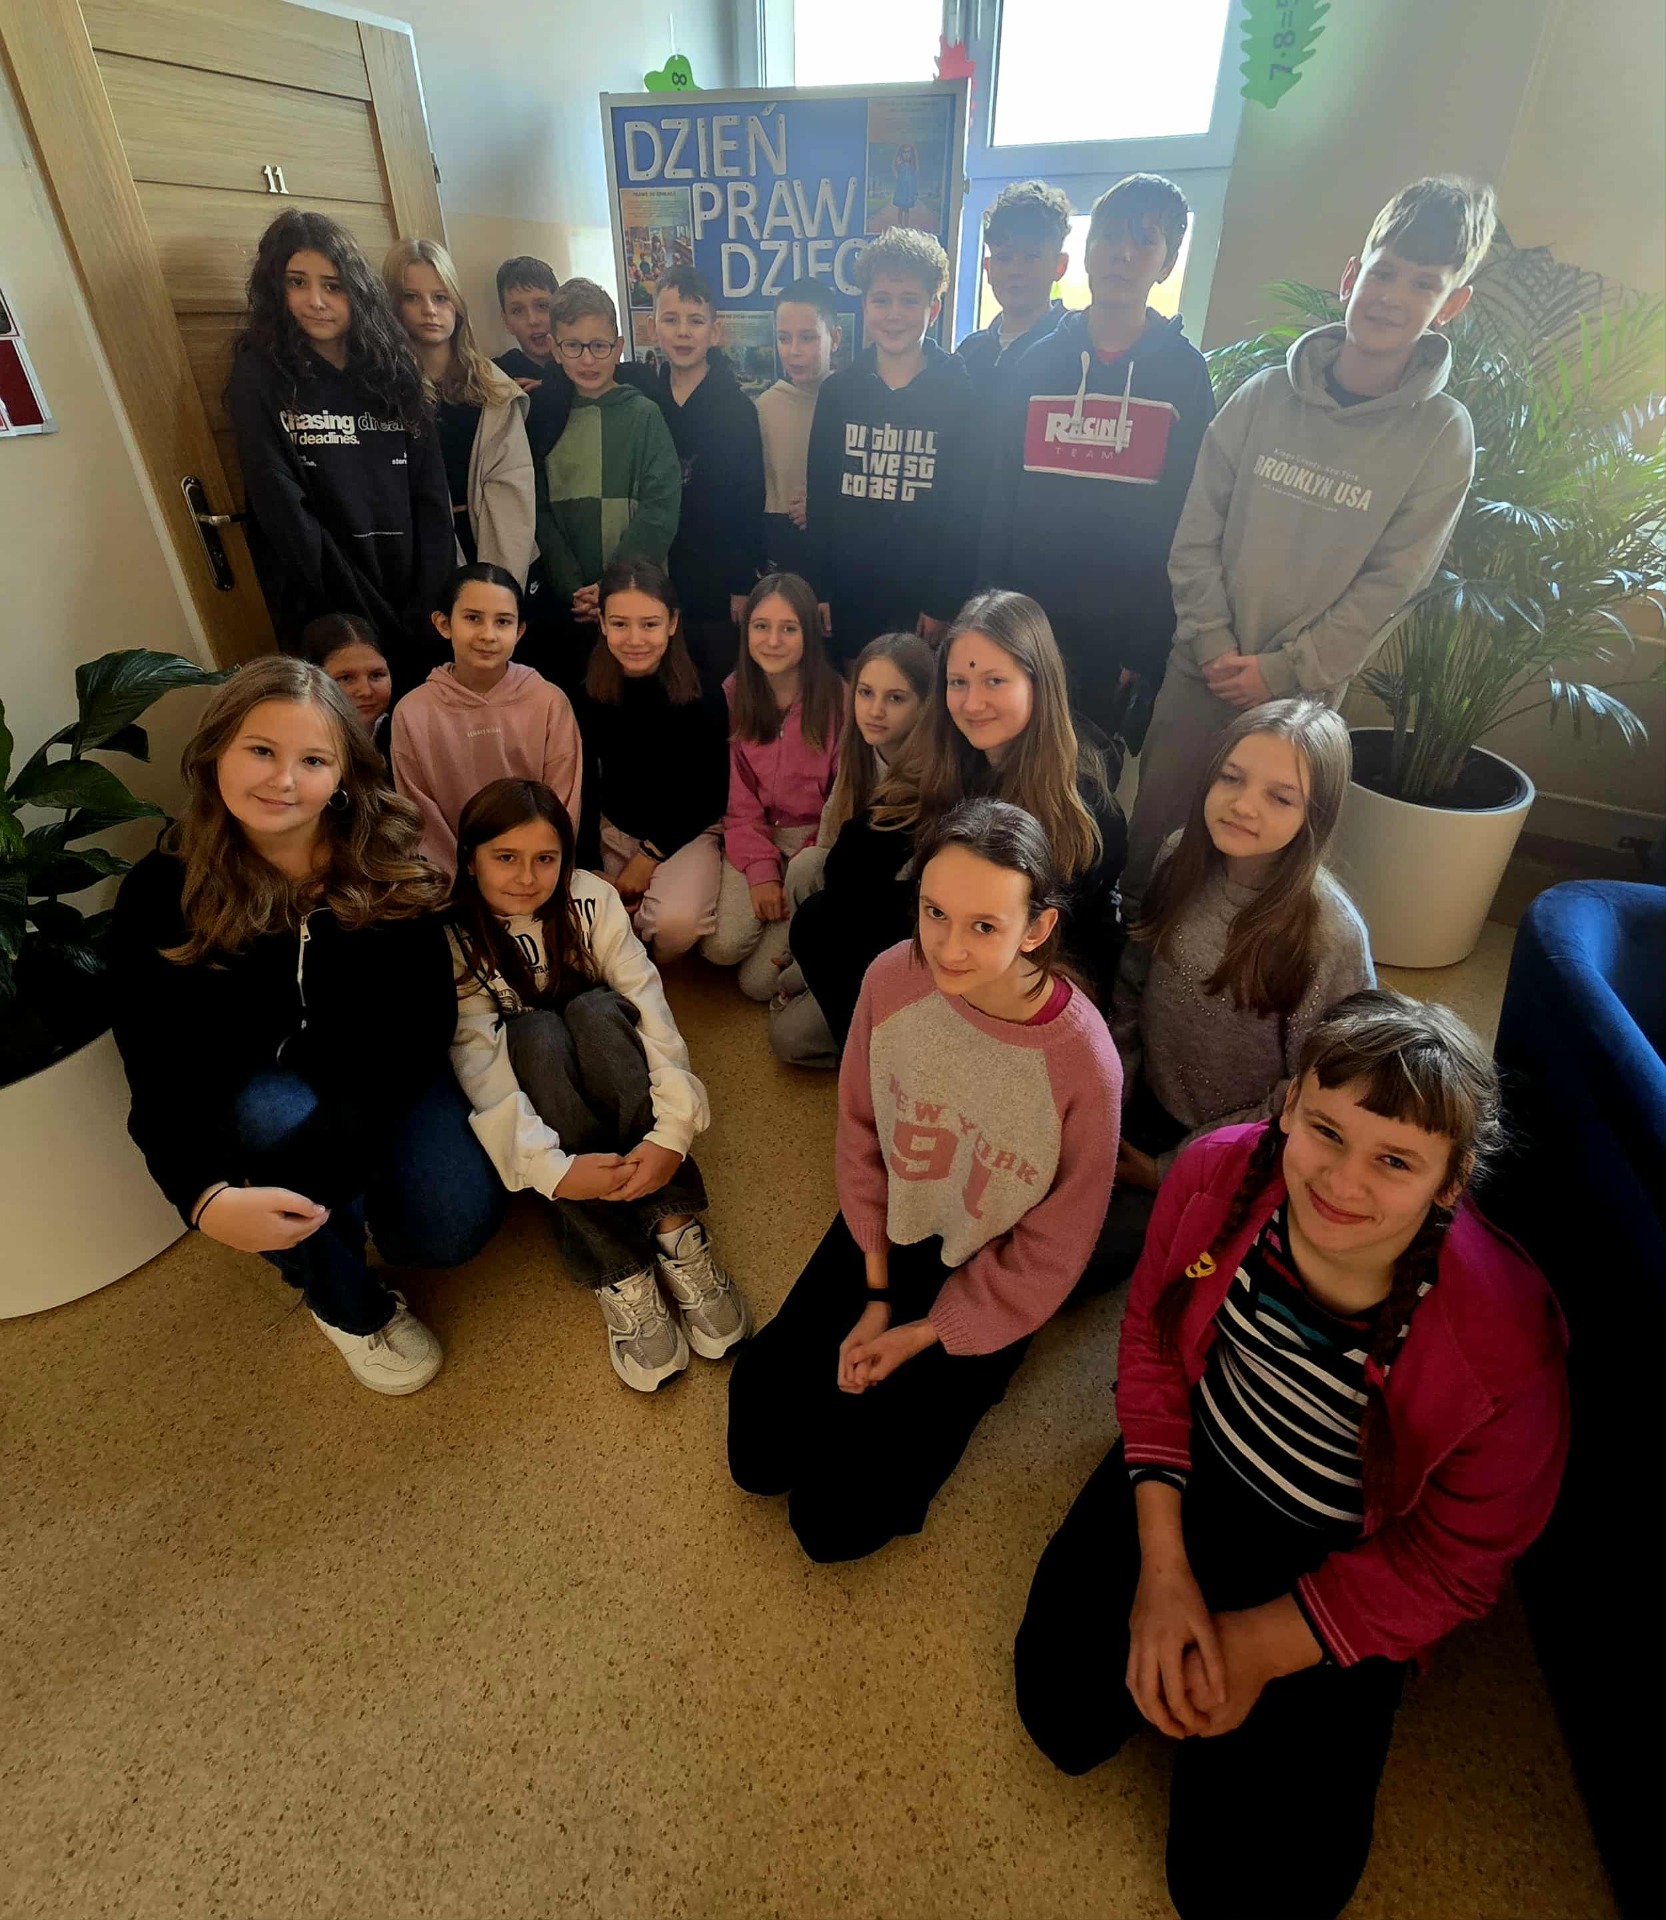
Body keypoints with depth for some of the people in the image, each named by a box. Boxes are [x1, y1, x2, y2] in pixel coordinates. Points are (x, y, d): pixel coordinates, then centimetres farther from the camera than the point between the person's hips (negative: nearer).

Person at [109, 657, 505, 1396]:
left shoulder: (388, 865, -17)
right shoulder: (158, 894, -17)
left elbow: (425, 1019, -19)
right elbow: (161, 1077, -19)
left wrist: (319, 1158, -31)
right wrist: (207, 1199, -38)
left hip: (383, 1073, 0)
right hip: (252, 1086, 0)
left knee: (455, 1227, -20)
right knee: (273, 1116, -36)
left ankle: (357, 1198, 19)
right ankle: (351, 1305, -6)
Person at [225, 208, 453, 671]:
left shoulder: (392, 368, 10)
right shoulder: (259, 376, 0)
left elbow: (431, 497, 5)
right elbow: (285, 515, -9)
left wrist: (432, 606, -8)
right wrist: (373, 624, -16)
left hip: (418, 608, 3)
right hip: (331, 616, -3)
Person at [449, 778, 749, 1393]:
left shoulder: (592, 901, -15)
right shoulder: (452, 938, -18)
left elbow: (650, 1008, -24)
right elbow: (477, 1064, -28)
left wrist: (671, 1133, -37)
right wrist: (551, 1167, -42)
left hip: (603, 1072, 1)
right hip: (526, 1079, -1)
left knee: (596, 1010, -30)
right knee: (537, 1032, -33)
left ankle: (675, 1230, -33)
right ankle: (618, 1274, -35)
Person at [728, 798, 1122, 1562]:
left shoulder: (1084, 1063, -30)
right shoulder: (892, 978, -21)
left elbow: (1051, 1249, -15)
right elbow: (860, 1133, -5)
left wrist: (925, 1334, -8)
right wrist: (875, 1292, -3)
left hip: (986, 1282, -3)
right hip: (888, 1231, 3)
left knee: (835, 1519, 1)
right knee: (757, 1451, 6)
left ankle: (936, 1377, 24)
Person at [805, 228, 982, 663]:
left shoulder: (961, 394, 0)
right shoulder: (837, 391, 7)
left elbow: (967, 509, -4)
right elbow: (820, 499, 6)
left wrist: (945, 604, -9)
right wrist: (820, 592, 0)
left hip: (923, 602, -2)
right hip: (847, 599, 2)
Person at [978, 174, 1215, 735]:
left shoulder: (1186, 372, 1)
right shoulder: (1034, 364, 6)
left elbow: (1194, 517, -1)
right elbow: (998, 497, 4)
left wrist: (1155, 643, -6)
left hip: (1124, 632, -1)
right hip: (1027, 619, 1)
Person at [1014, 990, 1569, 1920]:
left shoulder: (1507, 1350, -32)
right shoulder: (1218, 1174, -25)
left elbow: (1455, 1563, -14)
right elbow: (1151, 1336, -8)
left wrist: (1261, 1646, -12)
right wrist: (1162, 1566, -12)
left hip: (1341, 1562, -2)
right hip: (1197, 1468, 3)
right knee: (1062, 1709, 3)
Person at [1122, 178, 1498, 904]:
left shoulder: (1442, 434, -4)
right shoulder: (1263, 397, 0)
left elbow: (1389, 584, -6)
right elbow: (1196, 535, -1)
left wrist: (1283, 670, -13)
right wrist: (1215, 644, -10)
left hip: (1302, 691, -1)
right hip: (1202, 671, 2)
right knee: (1154, 825, 10)